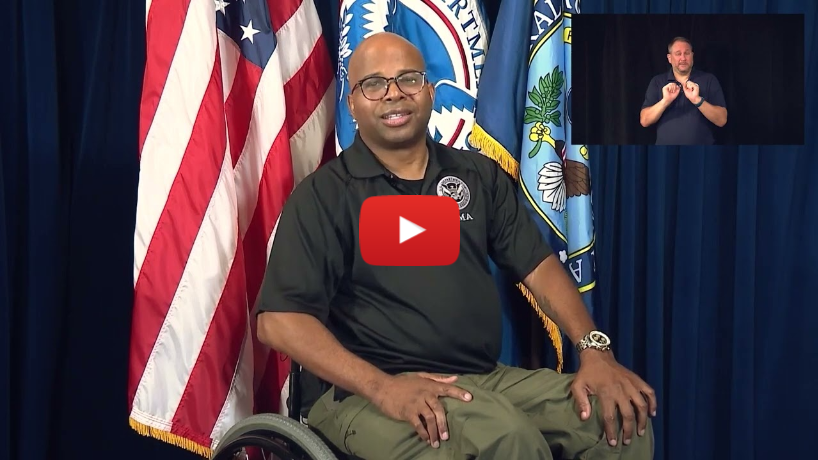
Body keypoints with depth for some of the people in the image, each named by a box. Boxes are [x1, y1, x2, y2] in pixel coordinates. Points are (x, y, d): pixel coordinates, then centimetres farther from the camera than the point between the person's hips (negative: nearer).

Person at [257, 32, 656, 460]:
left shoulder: (479, 175, 14)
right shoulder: (323, 194, -1)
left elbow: (538, 265, 10)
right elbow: (280, 320, -10)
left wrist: (594, 350, -8)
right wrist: (381, 386, -23)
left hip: (488, 378, 5)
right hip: (368, 395, -5)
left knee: (621, 418, -15)